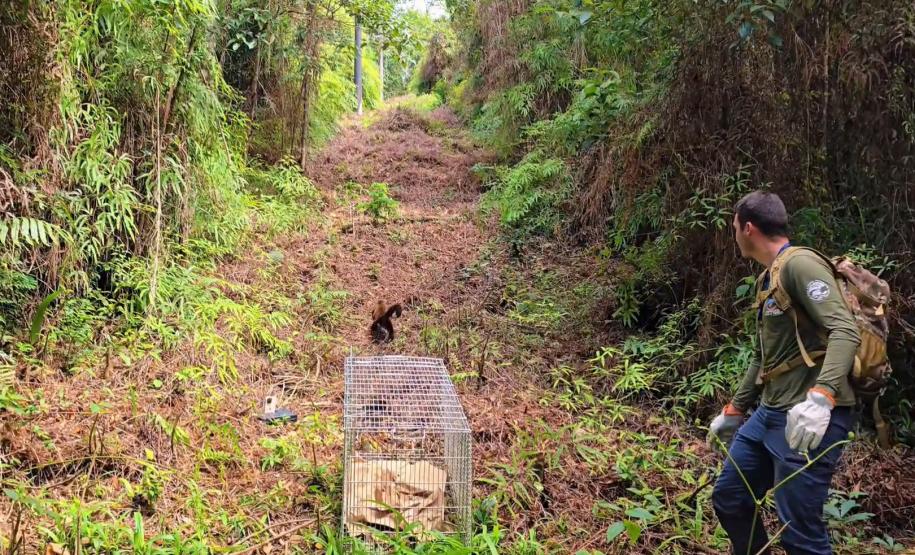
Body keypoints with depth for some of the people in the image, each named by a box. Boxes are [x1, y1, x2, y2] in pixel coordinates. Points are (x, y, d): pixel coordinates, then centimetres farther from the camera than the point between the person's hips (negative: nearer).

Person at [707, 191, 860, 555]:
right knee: (728, 499, 15)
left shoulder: (799, 264, -13)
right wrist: (734, 411, 30)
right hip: (770, 413, 10)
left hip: (809, 420, -10)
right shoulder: (768, 278, 18)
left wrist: (820, 397, -39)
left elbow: (845, 331, -25)